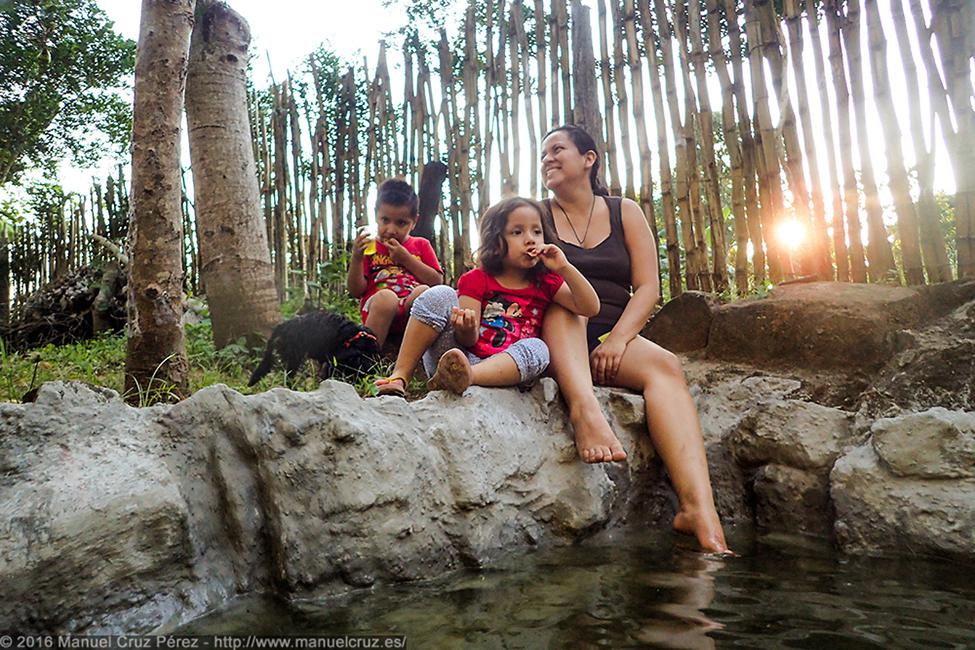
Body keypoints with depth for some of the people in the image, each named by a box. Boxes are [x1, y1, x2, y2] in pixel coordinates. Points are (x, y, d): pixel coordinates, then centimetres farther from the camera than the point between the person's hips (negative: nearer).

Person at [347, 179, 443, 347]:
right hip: (377, 308, -1)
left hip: (413, 308, 2)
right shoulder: (369, 248, 18)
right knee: (385, 296, -36)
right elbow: (356, 292, 11)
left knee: (423, 291, -32)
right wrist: (356, 258, -4)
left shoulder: (421, 245, 23)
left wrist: (406, 258, 1)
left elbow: (437, 281, 9)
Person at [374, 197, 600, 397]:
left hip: (502, 371, 1)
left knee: (537, 348, -29)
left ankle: (464, 376, -50)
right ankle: (399, 377, -27)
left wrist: (564, 267, -8)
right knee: (440, 295, -19)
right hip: (453, 356, -1)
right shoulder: (477, 280, 5)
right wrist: (466, 330, -30)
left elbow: (590, 308, 1)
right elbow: (469, 340, -5)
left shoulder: (546, 283, 14)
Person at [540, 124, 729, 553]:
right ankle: (584, 409, -53)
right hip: (557, 340, 0)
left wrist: (617, 338, -12)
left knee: (664, 365, -28)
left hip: (613, 338, 1)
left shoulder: (624, 213, 14)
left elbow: (648, 287, 3)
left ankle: (699, 508, -47)